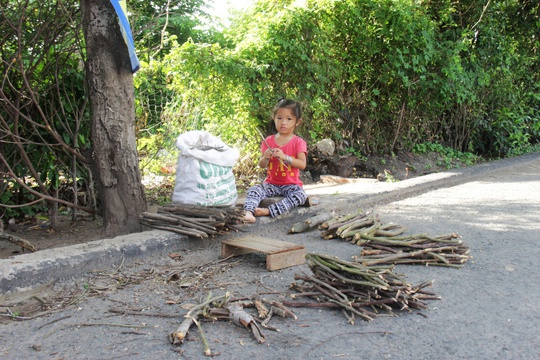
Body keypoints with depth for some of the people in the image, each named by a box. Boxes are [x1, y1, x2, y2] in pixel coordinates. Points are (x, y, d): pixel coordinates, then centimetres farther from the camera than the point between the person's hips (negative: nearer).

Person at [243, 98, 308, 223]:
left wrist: (284, 157, -26)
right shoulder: (269, 141, 5)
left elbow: (302, 164, -14)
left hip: (291, 184, -2)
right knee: (254, 189, -23)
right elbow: (261, 165, 5)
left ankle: (269, 211, -38)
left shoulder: (298, 142, -2)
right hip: (271, 183, 2)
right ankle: (248, 213, -43)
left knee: (301, 195, -32)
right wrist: (265, 158, -18)